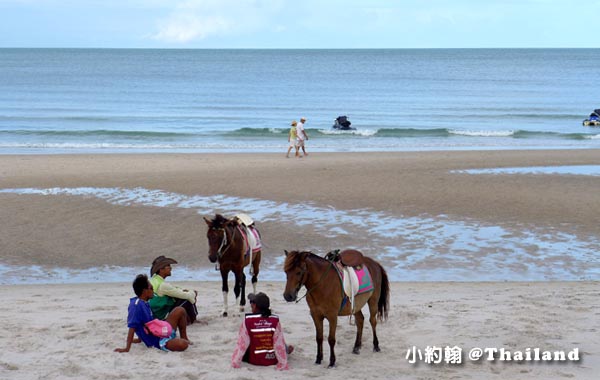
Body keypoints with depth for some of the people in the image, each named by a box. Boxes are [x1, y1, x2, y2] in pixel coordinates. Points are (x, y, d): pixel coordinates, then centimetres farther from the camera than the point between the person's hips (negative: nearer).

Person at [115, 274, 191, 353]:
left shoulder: (145, 303, 7)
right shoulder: (136, 305, -21)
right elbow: (132, 327, -25)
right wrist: (127, 348, -27)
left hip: (163, 333, 10)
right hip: (156, 341, -10)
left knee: (180, 311, 5)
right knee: (182, 345, -33)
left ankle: (184, 338, 14)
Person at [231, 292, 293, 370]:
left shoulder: (247, 321, -18)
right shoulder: (275, 320, -15)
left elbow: (241, 343, -14)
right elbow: (279, 343, -12)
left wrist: (235, 363, -6)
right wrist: (283, 364, -7)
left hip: (253, 361, 0)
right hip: (272, 361, 0)